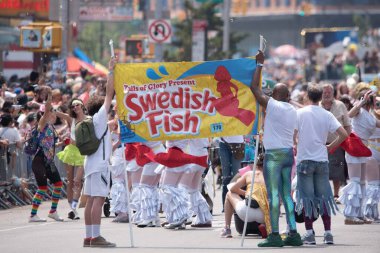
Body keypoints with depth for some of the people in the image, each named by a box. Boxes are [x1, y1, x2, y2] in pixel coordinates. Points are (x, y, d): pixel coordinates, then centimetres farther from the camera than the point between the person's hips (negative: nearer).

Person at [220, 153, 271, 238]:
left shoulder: (249, 174, 15)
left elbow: (233, 189, 21)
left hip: (246, 212, 0)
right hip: (262, 216, 0)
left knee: (230, 194, 29)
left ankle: (227, 229, 26)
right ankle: (265, 226, 5)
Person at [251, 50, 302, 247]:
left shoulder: (273, 106, -10)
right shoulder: (292, 110, 11)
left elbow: (254, 87, -6)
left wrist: (259, 64, 3)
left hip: (274, 154, -7)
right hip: (288, 152, 7)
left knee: (274, 195, -6)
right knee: (287, 195, 9)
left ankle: (275, 235, -8)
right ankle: (293, 233, 6)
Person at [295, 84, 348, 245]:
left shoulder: (300, 113, -3)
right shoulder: (327, 115, 2)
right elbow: (343, 134, -4)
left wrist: (293, 148, 9)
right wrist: (330, 147, 9)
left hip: (304, 159, -2)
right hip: (322, 159, 2)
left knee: (306, 197, 2)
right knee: (324, 197, 7)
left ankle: (309, 233, -2)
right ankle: (328, 233, 3)